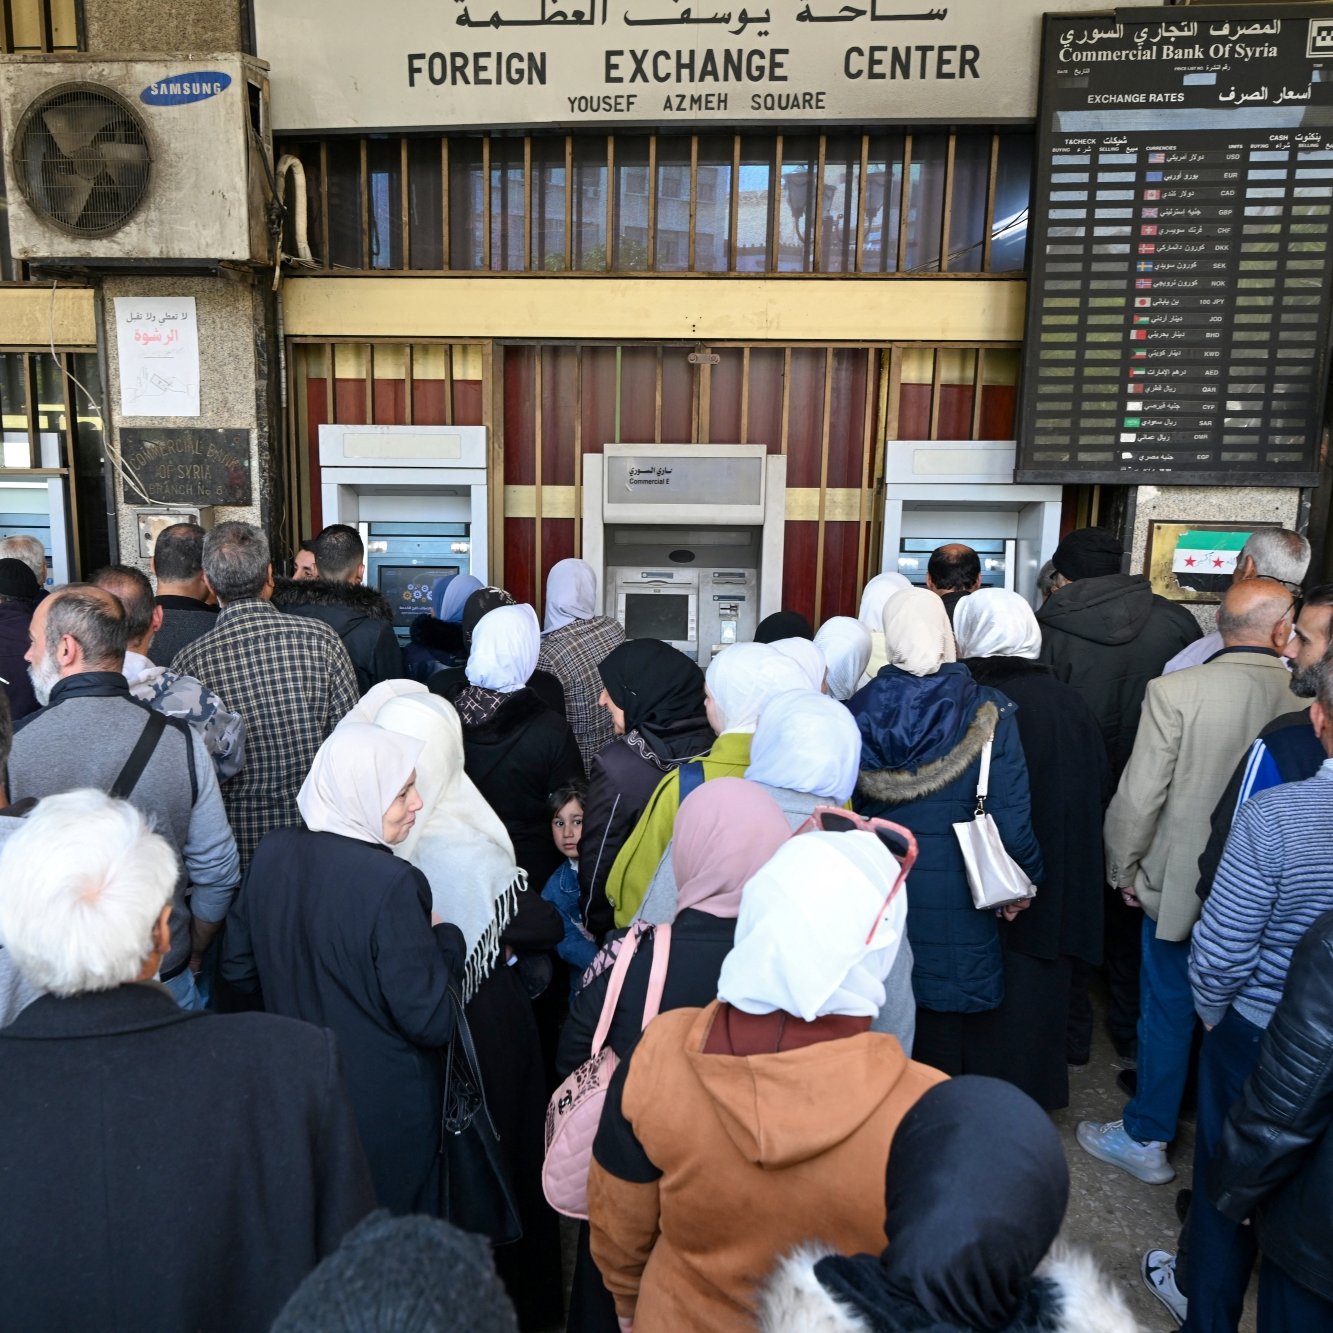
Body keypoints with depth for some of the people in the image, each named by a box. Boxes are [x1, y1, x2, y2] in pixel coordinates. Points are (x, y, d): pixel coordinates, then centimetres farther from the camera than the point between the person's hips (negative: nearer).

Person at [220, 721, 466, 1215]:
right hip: (385, 1106, -6)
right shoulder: (393, 885, -30)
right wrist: (446, 939, -10)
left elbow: (239, 968, 3)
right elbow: (431, 1023, -25)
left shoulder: (273, 853, -11)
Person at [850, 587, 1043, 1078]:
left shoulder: (859, 710, -6)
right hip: (956, 902, -2)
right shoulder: (988, 711, -11)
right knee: (952, 1040, 13)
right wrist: (1025, 877, 7)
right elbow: (1010, 816, -11)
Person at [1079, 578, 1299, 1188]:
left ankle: (1146, 1139, 27)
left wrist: (1123, 870, -1)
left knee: (1168, 1012, 12)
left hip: (1181, 887, -3)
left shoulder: (1176, 691, -19)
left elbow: (1138, 798, -17)